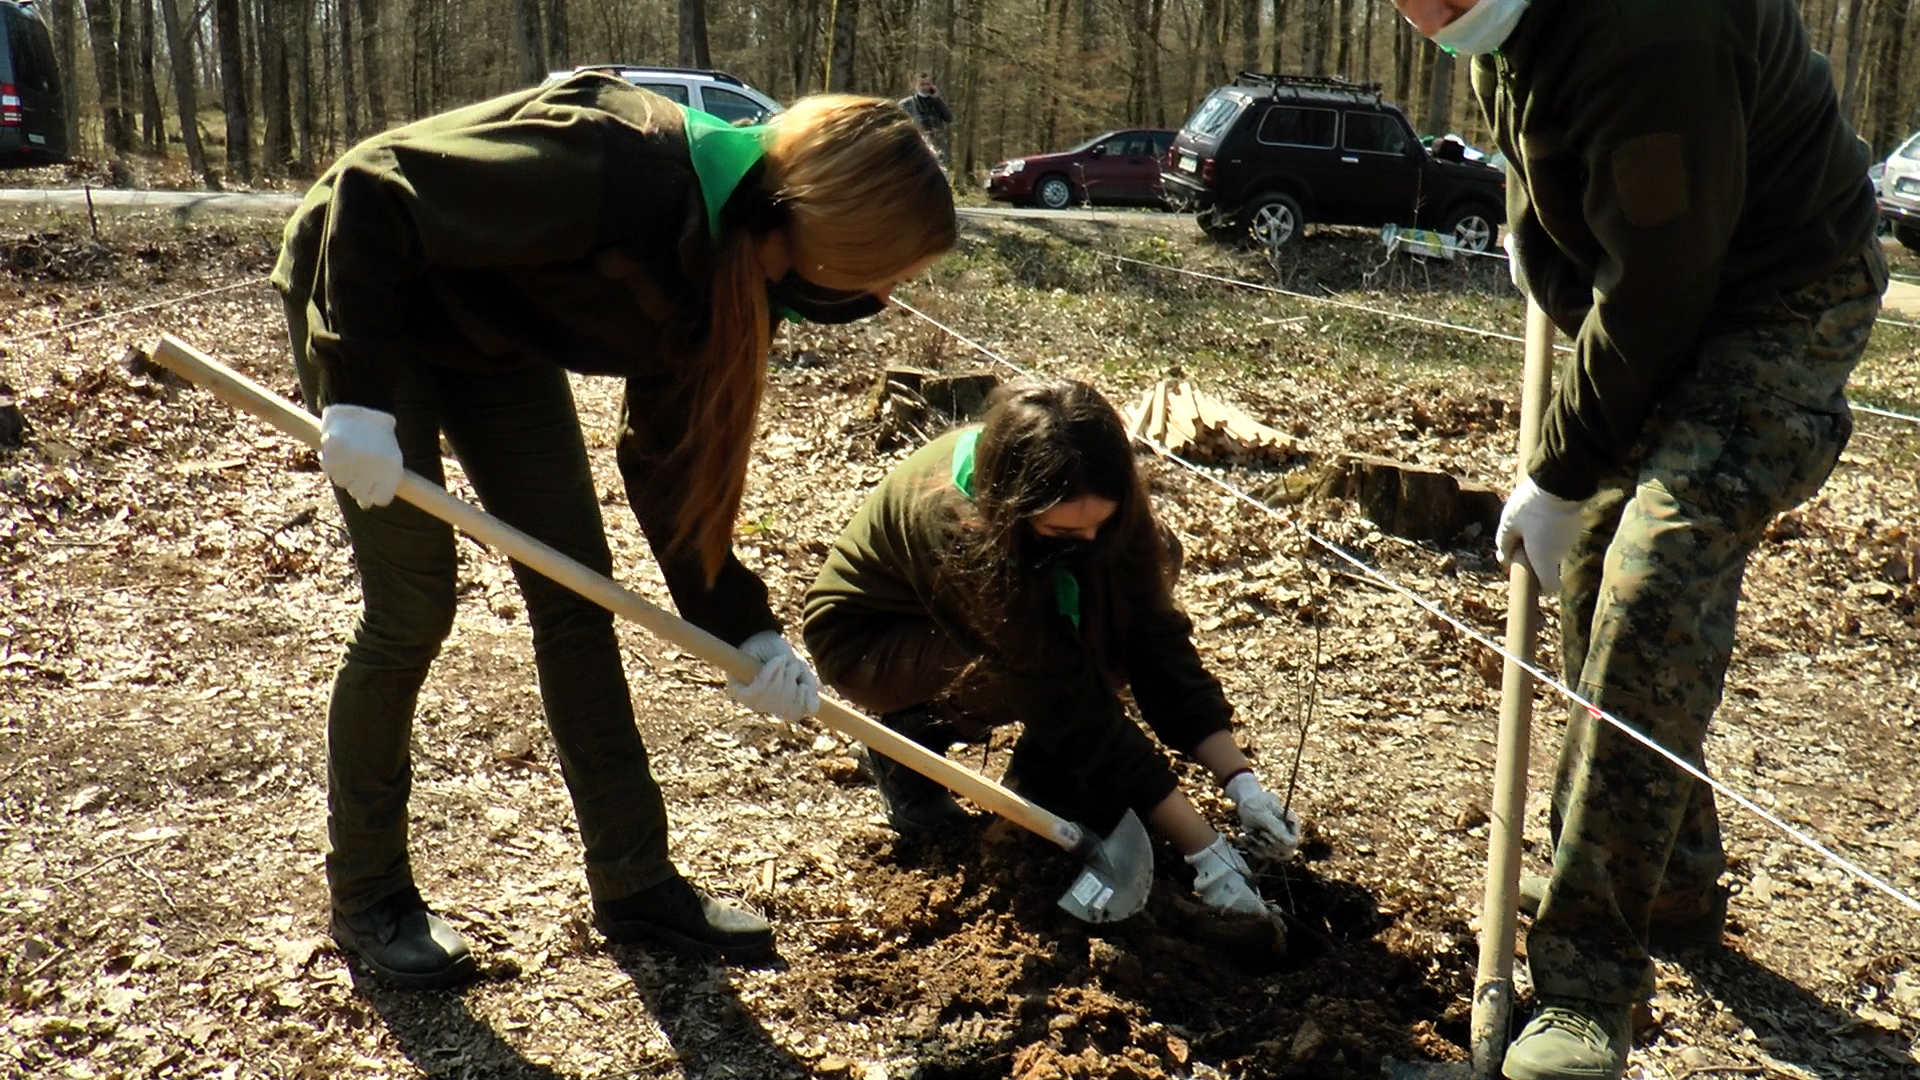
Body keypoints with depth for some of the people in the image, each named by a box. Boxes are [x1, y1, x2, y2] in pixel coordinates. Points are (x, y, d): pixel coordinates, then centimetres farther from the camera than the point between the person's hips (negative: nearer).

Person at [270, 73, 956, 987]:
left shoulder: (731, 262, -11)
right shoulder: (615, 170, -36)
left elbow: (673, 454, -3)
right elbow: (370, 192, -31)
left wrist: (740, 627, -4)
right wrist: (360, 390, -32)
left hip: (495, 330, 7)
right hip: (364, 292, -7)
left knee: (576, 596, 3)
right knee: (411, 610, -7)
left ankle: (635, 883, 13)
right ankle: (366, 896, 13)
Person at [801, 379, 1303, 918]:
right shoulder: (956, 525, -39)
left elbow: (1154, 633, -19)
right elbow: (1070, 702, -37)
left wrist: (1240, 780, -27)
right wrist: (1203, 849, -35)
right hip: (864, 638, -6)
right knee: (1050, 679, -33)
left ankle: (1050, 780, -6)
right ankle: (911, 736, -7)